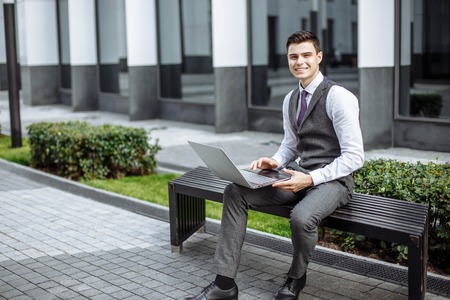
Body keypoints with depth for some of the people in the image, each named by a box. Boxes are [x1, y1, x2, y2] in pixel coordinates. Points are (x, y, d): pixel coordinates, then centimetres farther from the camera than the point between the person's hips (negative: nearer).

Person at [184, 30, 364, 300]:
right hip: (300, 175, 7)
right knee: (235, 192, -11)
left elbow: (354, 156, -16)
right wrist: (275, 162, -1)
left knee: (301, 217, -38)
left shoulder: (338, 97, -14)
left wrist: (311, 178, -24)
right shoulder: (291, 99, 10)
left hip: (332, 180, -7)